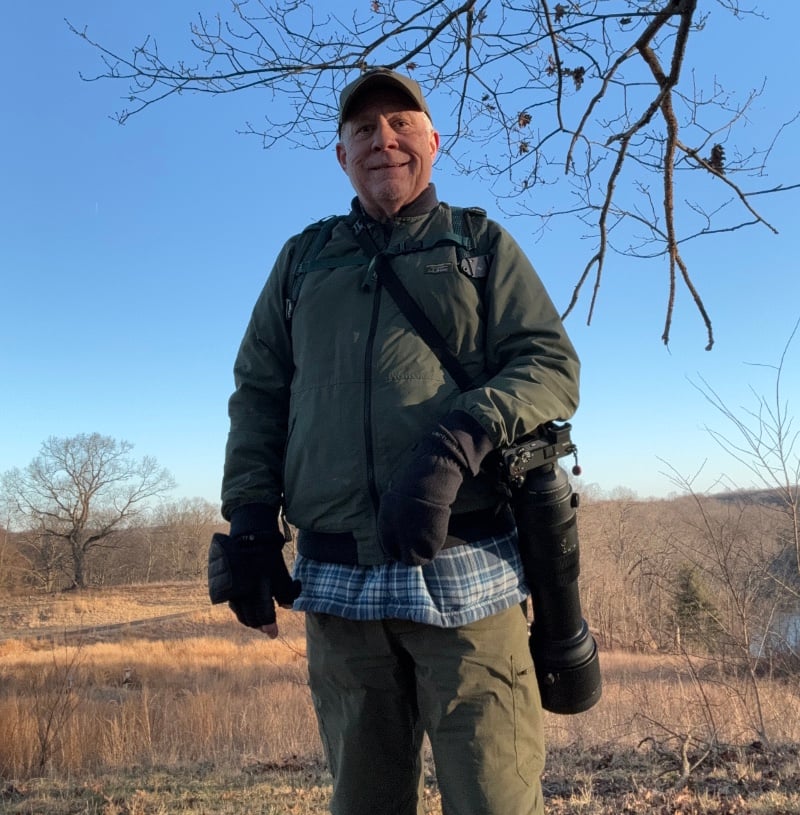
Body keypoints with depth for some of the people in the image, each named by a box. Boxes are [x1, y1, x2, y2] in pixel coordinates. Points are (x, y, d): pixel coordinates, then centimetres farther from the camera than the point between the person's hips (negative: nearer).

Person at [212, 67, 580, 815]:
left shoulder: (482, 245, 13)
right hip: (335, 581, 3)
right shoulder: (302, 260, 20)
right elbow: (257, 393, 18)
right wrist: (249, 517, 4)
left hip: (463, 573, -2)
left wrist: (454, 444, -17)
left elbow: (552, 366, 1)